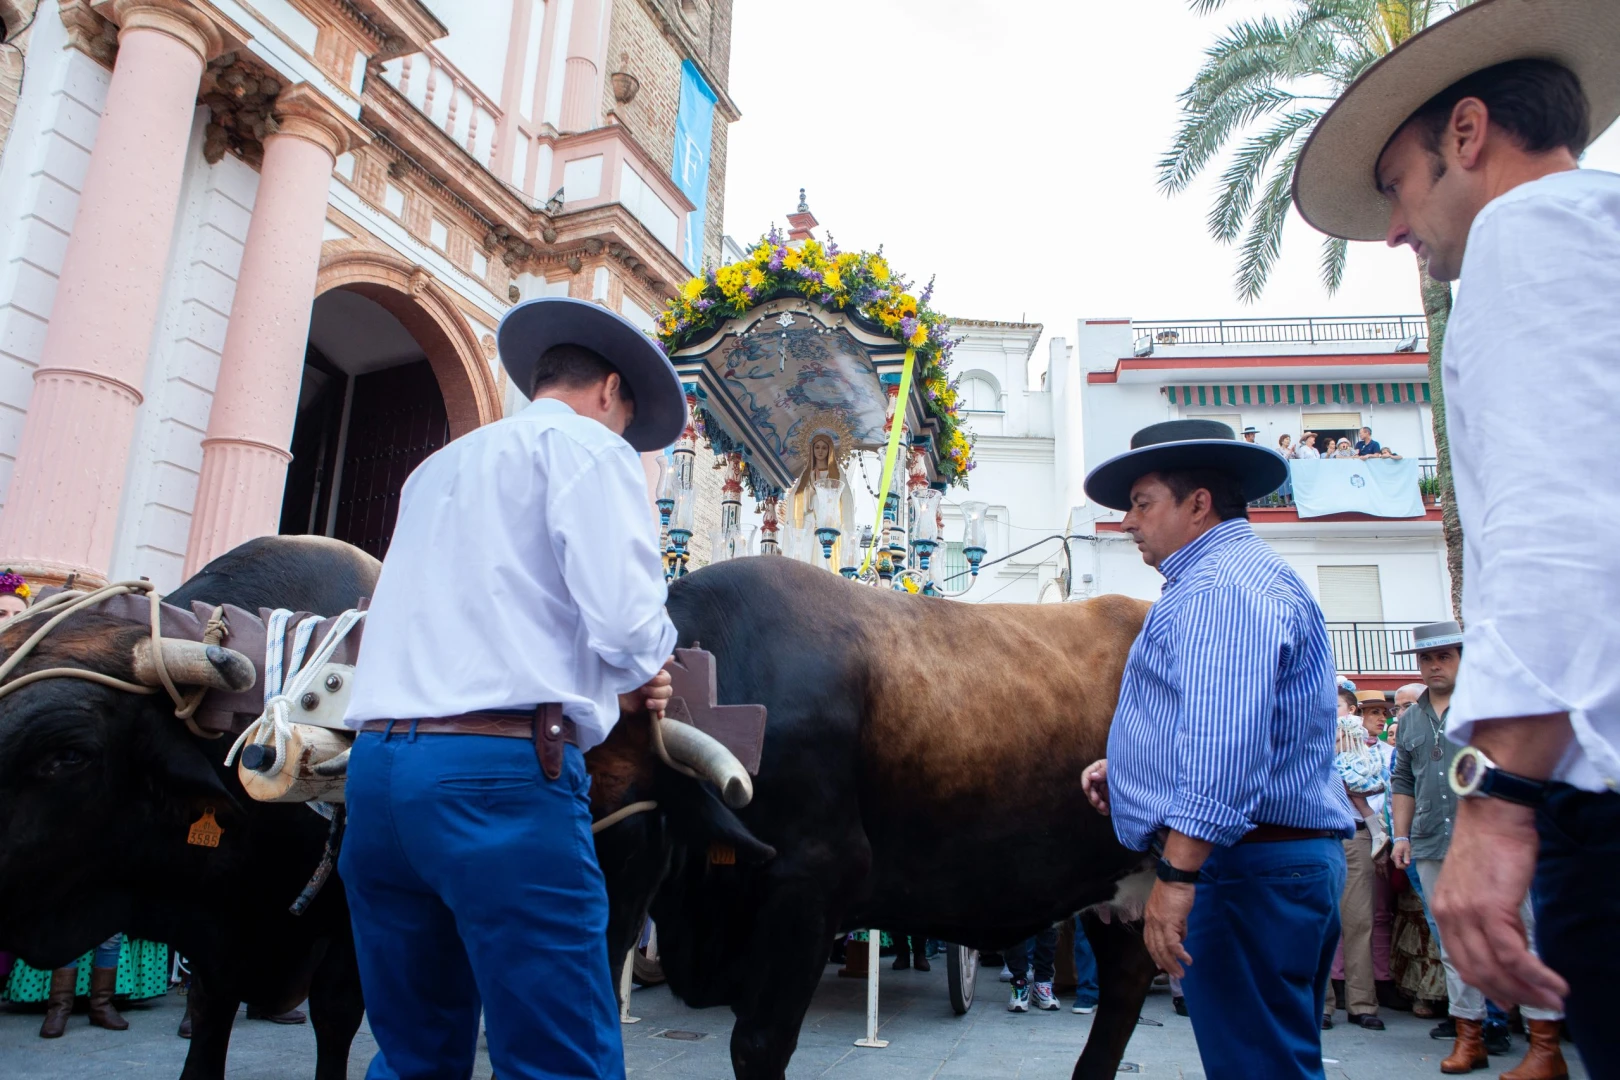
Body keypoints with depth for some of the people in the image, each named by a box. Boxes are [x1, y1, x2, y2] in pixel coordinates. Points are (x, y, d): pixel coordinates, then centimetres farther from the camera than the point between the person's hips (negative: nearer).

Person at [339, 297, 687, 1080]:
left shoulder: (437, 468, 27)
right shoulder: (588, 446, 3)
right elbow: (626, 621, -12)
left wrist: (599, 693, 29)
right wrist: (639, 675, 11)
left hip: (378, 765, 8)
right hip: (503, 768, -8)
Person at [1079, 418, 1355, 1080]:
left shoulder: (1222, 585, -14)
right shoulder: (1232, 577, 22)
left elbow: (1226, 739, -27)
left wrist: (1178, 876, -30)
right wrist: (1126, 768, 21)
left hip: (1246, 869, -11)